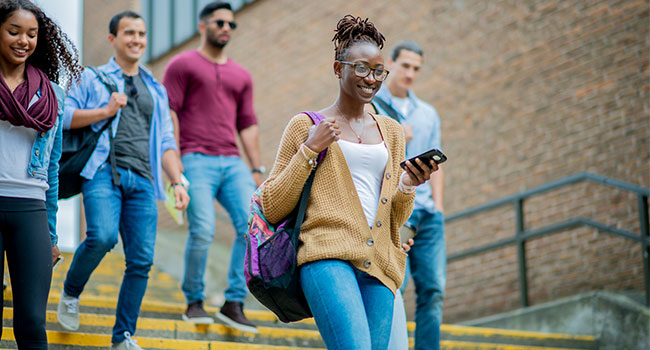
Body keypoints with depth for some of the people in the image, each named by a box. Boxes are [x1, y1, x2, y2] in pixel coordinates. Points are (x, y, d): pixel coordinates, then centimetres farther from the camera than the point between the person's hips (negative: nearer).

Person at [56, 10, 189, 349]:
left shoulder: (156, 90, 25)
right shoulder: (93, 79, 13)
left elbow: (166, 143, 23)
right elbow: (62, 115, 2)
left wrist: (177, 181, 10)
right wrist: (106, 111, -5)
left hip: (142, 179, 4)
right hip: (104, 171, -4)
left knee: (141, 260, -4)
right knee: (102, 236, -27)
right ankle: (70, 293, 2)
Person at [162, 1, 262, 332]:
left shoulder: (241, 76, 22)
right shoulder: (182, 65, 7)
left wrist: (257, 170, 13)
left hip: (232, 162, 5)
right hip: (196, 159, -5)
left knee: (253, 224, -13)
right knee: (203, 230, -18)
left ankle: (234, 303, -5)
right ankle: (194, 302, 3)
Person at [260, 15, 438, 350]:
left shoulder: (390, 131, 22)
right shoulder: (306, 125, 9)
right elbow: (272, 208, 4)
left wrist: (408, 185, 2)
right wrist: (309, 150, -4)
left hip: (379, 266, 5)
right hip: (328, 255, -5)